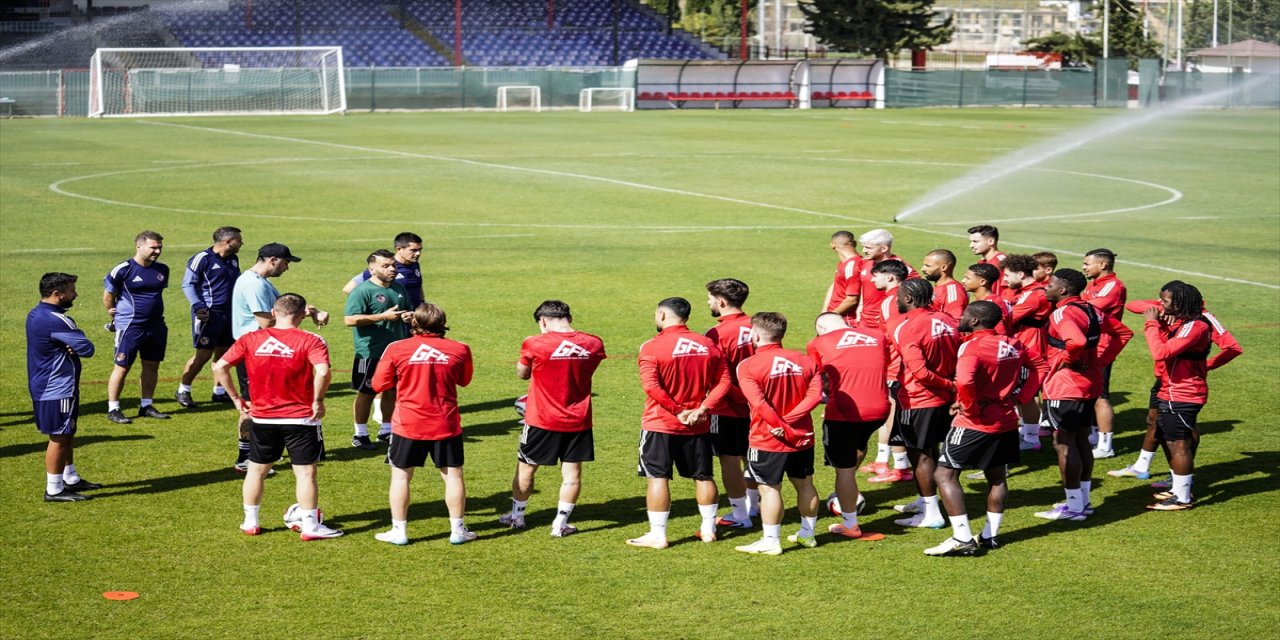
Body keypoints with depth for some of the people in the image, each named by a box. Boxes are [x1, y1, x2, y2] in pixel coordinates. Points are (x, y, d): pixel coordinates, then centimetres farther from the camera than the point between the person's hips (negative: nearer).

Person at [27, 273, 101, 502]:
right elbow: (87, 349, -22)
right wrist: (75, 345, -1)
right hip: (57, 389, -10)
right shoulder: (56, 320, -24)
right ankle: (54, 490, 5)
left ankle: (71, 479, 32)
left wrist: (71, 346, -11)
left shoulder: (35, 314, 8)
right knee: (59, 438, -1)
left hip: (44, 386, 10)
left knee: (67, 434, 21)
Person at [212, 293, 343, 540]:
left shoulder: (250, 339, -1)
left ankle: (250, 522, 26)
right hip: (301, 419, -3)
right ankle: (310, 526, 9)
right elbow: (322, 372, -27)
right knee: (305, 473, 6)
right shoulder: (311, 341, -11)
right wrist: (318, 401, -14)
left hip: (262, 418, 3)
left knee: (256, 470, 18)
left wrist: (236, 398, 4)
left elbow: (219, 367, -3)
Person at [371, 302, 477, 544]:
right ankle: (457, 529, 16)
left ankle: (399, 531, 13)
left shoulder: (396, 349, -8)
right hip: (446, 425, 1)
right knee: (453, 476, 11)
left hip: (408, 425, -1)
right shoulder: (459, 350, -4)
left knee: (401, 476, 10)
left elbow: (379, 384, -2)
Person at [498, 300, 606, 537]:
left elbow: (522, 374, 4)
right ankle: (560, 524, 12)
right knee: (572, 473, 9)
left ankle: (517, 516, 29)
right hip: (578, 421, 2)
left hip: (542, 420, -2)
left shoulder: (534, 344, -13)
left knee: (525, 469, 16)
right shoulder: (594, 344, -4)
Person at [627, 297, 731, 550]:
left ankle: (657, 535, 2)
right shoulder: (708, 345, 3)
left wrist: (677, 410, -16)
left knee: (657, 477, 1)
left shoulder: (652, 347, -12)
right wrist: (702, 408, -8)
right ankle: (708, 529, 25)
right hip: (697, 426, 5)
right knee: (703, 476, 16)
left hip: (660, 425, -5)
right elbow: (723, 381, -1)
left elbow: (651, 385, -22)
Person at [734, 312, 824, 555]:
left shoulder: (748, 366, -13)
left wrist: (781, 427, -17)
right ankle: (808, 534, 30)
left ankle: (771, 541, 6)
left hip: (768, 441, -5)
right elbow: (815, 395, -9)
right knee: (804, 484, 18)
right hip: (803, 437, 5)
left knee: (770, 488, 3)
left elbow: (759, 403, -23)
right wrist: (789, 420, -13)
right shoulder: (805, 361, 1)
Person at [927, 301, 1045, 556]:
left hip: (975, 423, -8)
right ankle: (990, 535, 26)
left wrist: (971, 408, -18)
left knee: (945, 475, -2)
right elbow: (1041, 367, 15)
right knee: (996, 476, 20)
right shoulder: (1013, 344, 6)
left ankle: (962, 539, -8)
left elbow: (964, 381, -34)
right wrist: (1021, 396, 8)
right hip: (1006, 422, 8)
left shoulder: (972, 346, -18)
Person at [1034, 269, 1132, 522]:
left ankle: (1074, 506, 2)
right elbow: (1123, 332, 17)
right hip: (1090, 384, 9)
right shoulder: (1091, 310, 9)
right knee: (1081, 440, 17)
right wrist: (1100, 359, 11)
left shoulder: (1063, 313, -19)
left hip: (1065, 387, -9)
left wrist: (1064, 360, -19)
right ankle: (1084, 501, 24)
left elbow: (1076, 341, -38)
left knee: (1063, 444, -2)